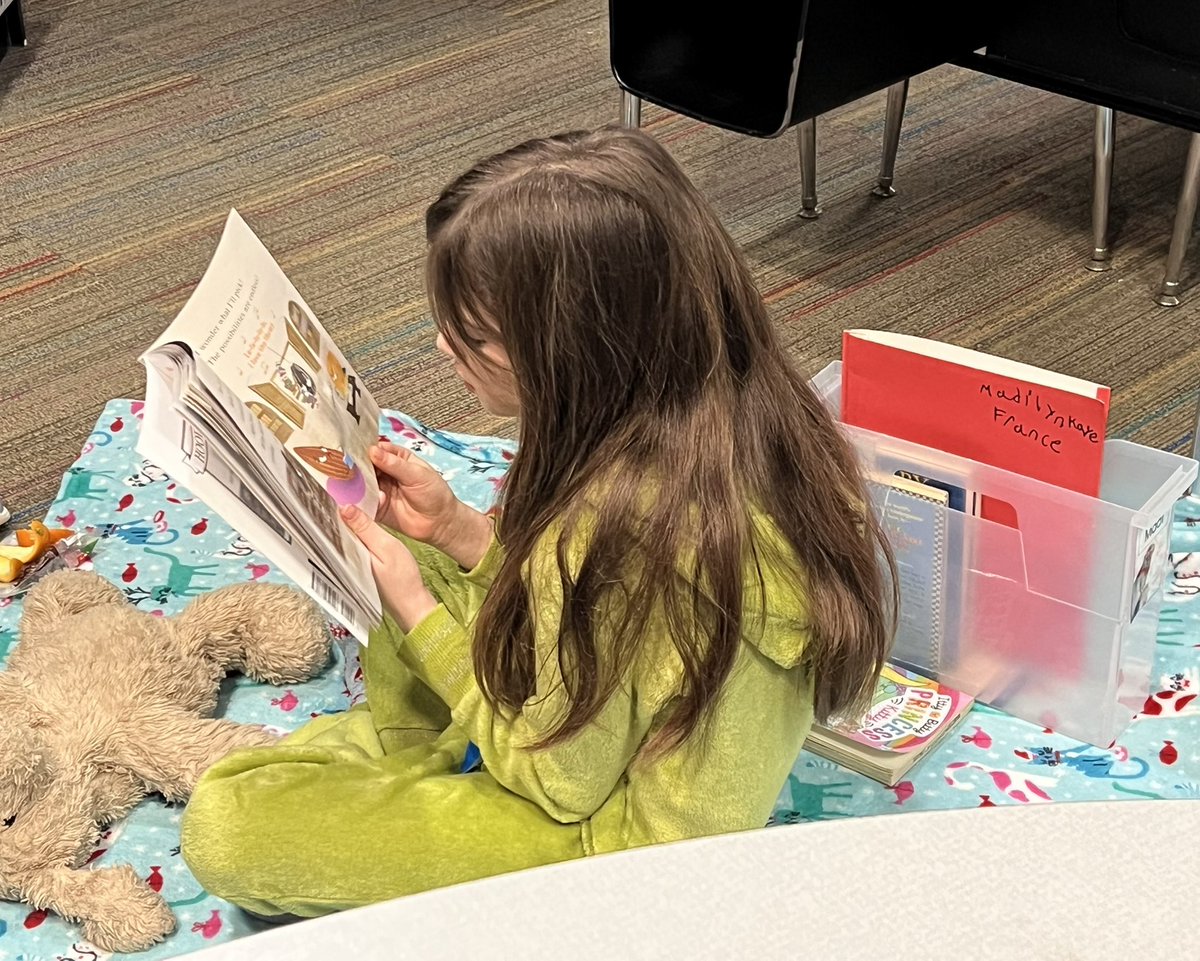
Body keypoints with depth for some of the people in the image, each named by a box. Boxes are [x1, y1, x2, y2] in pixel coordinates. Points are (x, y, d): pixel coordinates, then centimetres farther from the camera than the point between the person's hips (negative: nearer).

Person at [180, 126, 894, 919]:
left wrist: (416, 612, -16)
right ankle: (410, 755, 19)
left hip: (605, 832, -8)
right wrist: (456, 527, -4)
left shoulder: (616, 520, -37)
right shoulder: (734, 412, -11)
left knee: (221, 822, -11)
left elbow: (563, 779, -21)